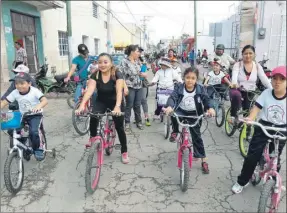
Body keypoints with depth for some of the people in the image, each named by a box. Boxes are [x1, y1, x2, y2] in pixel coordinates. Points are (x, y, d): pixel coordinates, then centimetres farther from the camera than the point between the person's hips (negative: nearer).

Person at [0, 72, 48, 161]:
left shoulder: (34, 91, -19)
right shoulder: (15, 93, -6)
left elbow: (45, 100, -32)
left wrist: (39, 106, -53)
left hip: (35, 115, -5)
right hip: (22, 116, 5)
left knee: (33, 132, -27)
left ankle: (38, 149, -2)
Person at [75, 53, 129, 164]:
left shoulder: (117, 74, -24)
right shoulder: (95, 75, -18)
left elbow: (119, 91, -37)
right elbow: (90, 90, -31)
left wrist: (117, 107, -55)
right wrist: (82, 105, -48)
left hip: (115, 102, -2)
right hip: (101, 101, 2)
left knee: (119, 127, -3)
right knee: (93, 118, -26)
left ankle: (124, 152, 16)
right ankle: (92, 137, 4)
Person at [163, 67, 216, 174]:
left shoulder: (200, 88, -12)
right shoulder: (179, 88, -15)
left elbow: (206, 99, -22)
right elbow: (172, 97, -28)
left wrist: (210, 108, -44)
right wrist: (169, 107, -50)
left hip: (194, 114, 0)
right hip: (181, 111, 0)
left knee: (197, 136, 3)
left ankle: (204, 161, 15)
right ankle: (175, 132, -5)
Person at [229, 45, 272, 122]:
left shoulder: (257, 66, -1)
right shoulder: (237, 65, -8)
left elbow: (265, 79, -10)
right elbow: (234, 75, -26)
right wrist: (234, 83, -50)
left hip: (250, 93, 3)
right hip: (238, 90, -3)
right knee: (236, 95, -38)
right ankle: (233, 117, -23)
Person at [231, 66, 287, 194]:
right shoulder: (266, 93, -8)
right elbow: (257, 107, -15)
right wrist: (250, 118, -33)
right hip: (263, 127, 0)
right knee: (252, 156, -2)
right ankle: (242, 181, 14)